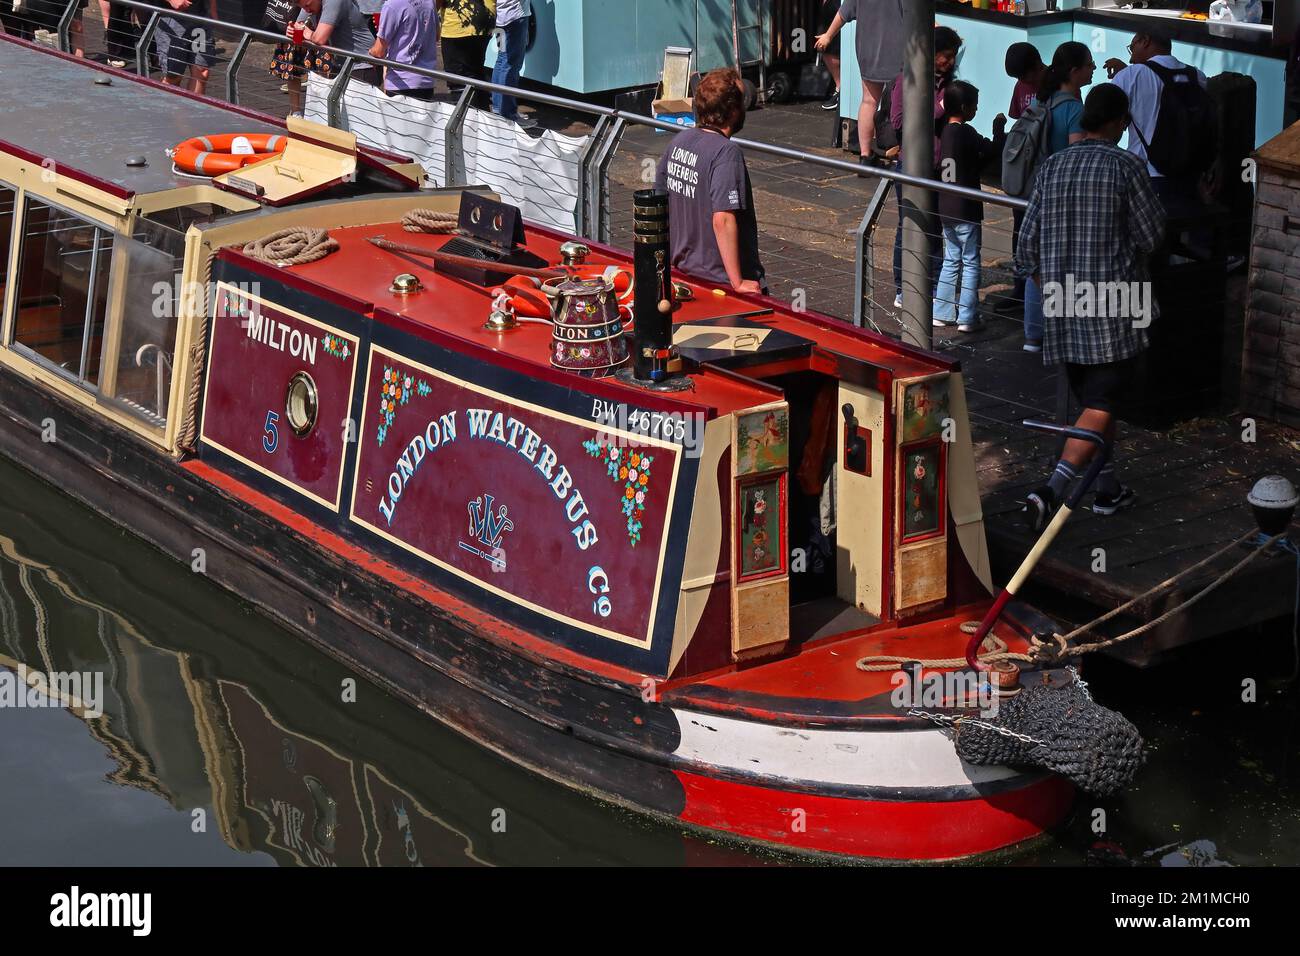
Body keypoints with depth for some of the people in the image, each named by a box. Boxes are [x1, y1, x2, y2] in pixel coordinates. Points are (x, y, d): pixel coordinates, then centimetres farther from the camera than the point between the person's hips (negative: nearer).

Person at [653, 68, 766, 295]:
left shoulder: (679, 141, 5)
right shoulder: (726, 153, -19)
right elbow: (722, 220, -27)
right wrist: (737, 283, -23)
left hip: (685, 269, 8)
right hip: (721, 280, -8)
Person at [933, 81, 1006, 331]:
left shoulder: (945, 131, 8)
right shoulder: (966, 133, -16)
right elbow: (993, 150, -17)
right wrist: (999, 129, -1)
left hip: (946, 208, 8)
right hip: (966, 210, -8)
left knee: (951, 261, 16)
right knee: (970, 263, 1)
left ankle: (942, 312, 18)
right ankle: (967, 318, 2)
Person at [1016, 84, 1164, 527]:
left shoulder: (1051, 167, 5)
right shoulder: (1126, 167, -10)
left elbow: (1027, 246, 7)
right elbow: (1151, 236, -4)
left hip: (1062, 311, 6)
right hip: (1111, 312, -5)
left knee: (1092, 401, 18)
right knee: (1100, 407, -4)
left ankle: (1108, 489, 27)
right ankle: (1051, 489, -18)